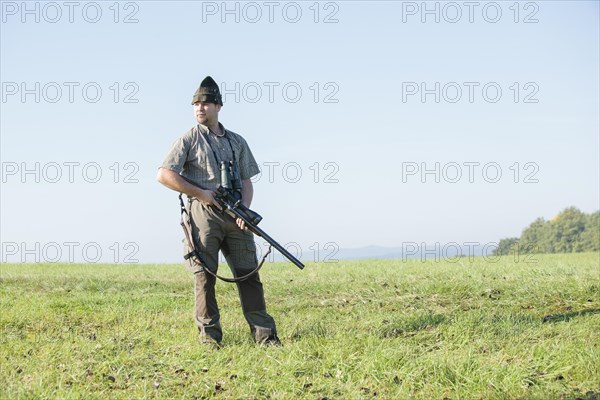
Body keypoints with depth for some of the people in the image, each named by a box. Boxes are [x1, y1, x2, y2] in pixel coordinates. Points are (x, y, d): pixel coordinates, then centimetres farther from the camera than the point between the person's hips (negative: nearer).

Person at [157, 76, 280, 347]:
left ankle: (265, 335, 2)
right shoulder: (189, 140, 4)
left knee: (248, 273, 1)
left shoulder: (237, 142, 17)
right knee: (204, 275, -4)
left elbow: (246, 181, 16)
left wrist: (245, 208, -3)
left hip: (234, 215, 4)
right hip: (202, 213, -3)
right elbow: (164, 175, -5)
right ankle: (209, 337, 1)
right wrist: (201, 193, -9)